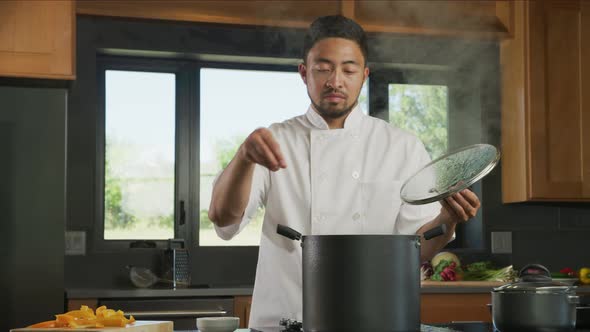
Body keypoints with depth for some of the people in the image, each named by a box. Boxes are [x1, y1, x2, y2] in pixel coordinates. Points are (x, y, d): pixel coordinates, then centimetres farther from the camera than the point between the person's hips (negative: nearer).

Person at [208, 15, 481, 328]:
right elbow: (223, 217, -8)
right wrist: (244, 156, -25)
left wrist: (446, 220, -17)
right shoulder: (273, 142, 6)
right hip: (284, 318, -2)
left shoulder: (404, 148, 8)